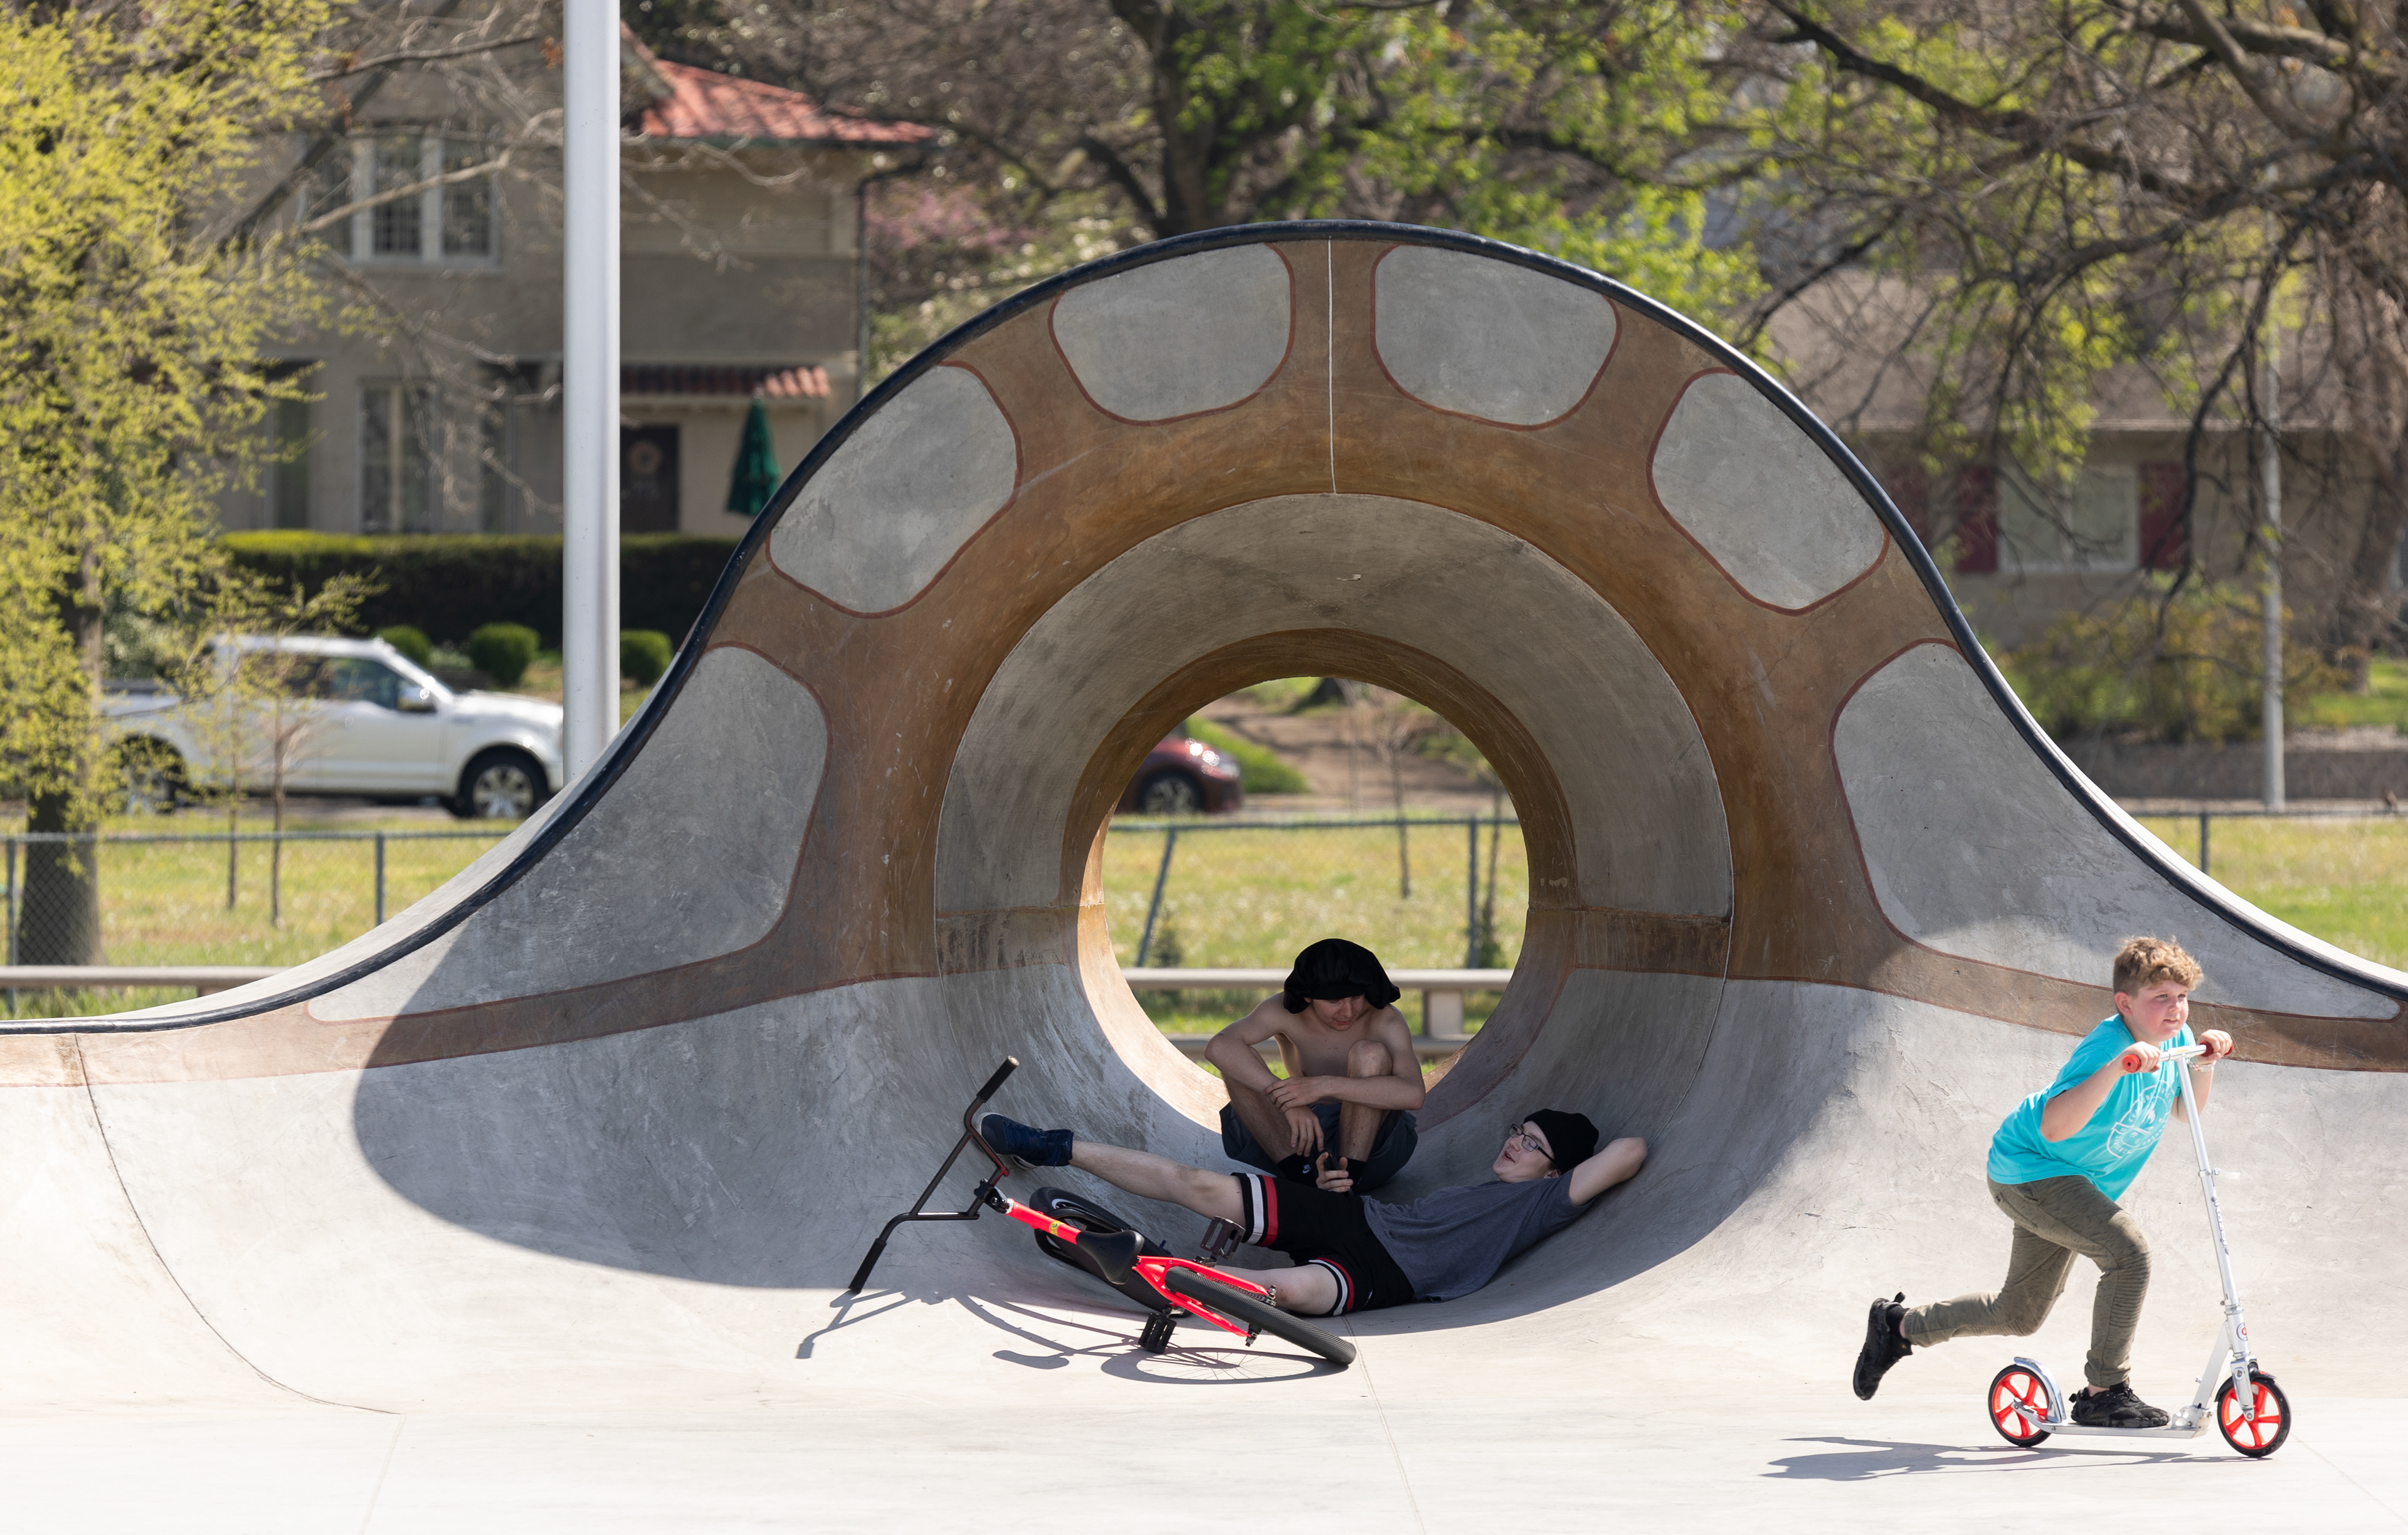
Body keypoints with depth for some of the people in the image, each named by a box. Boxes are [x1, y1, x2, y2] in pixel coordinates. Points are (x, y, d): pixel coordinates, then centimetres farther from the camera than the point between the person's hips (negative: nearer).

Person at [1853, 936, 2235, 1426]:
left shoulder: (2174, 1039, -6)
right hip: (2027, 1169, -9)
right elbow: (2054, 1126, -43)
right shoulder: (2106, 1046, -31)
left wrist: (2204, 1065, -7)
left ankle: (1900, 1325, 41)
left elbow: (2182, 1110, 11)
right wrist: (2116, 1068, -51)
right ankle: (2104, 1393, -18)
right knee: (2129, 1251, -28)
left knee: (2020, 1315, 20)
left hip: (2069, 1182, 9)